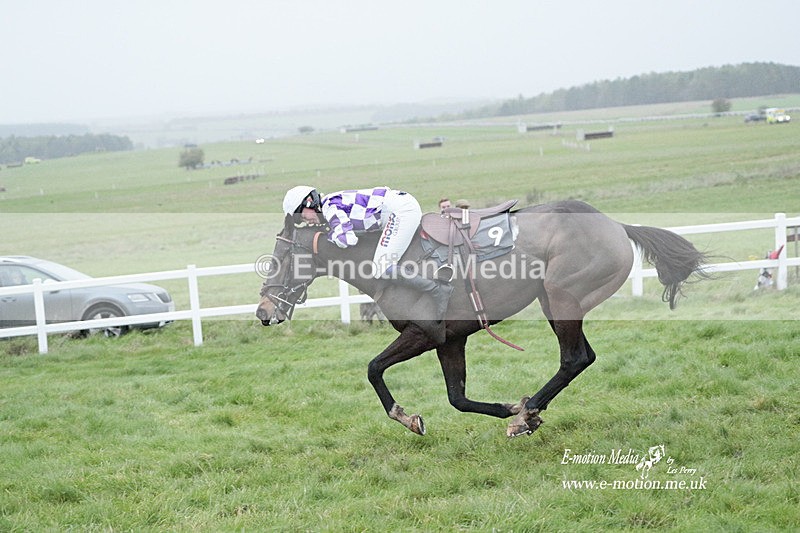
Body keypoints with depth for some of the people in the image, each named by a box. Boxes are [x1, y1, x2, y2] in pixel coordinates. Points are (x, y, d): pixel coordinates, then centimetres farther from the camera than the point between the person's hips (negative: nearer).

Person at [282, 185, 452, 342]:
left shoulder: (329, 206, -8)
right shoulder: (339, 202, 21)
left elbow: (349, 240, -17)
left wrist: (329, 235, 1)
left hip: (400, 210, -10)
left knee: (381, 270, -15)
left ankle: (438, 291, -15)